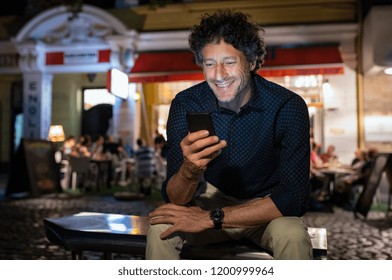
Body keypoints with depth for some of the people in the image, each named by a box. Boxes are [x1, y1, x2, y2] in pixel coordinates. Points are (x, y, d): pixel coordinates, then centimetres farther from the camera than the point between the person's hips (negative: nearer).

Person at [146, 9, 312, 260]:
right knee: (160, 228, -26)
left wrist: (212, 218, -29)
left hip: (267, 207, 0)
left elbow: (295, 198, -26)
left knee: (292, 236, -32)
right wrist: (190, 170, -43)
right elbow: (175, 199, -19)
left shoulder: (288, 107, -22)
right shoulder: (185, 105, -17)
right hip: (212, 199, 1)